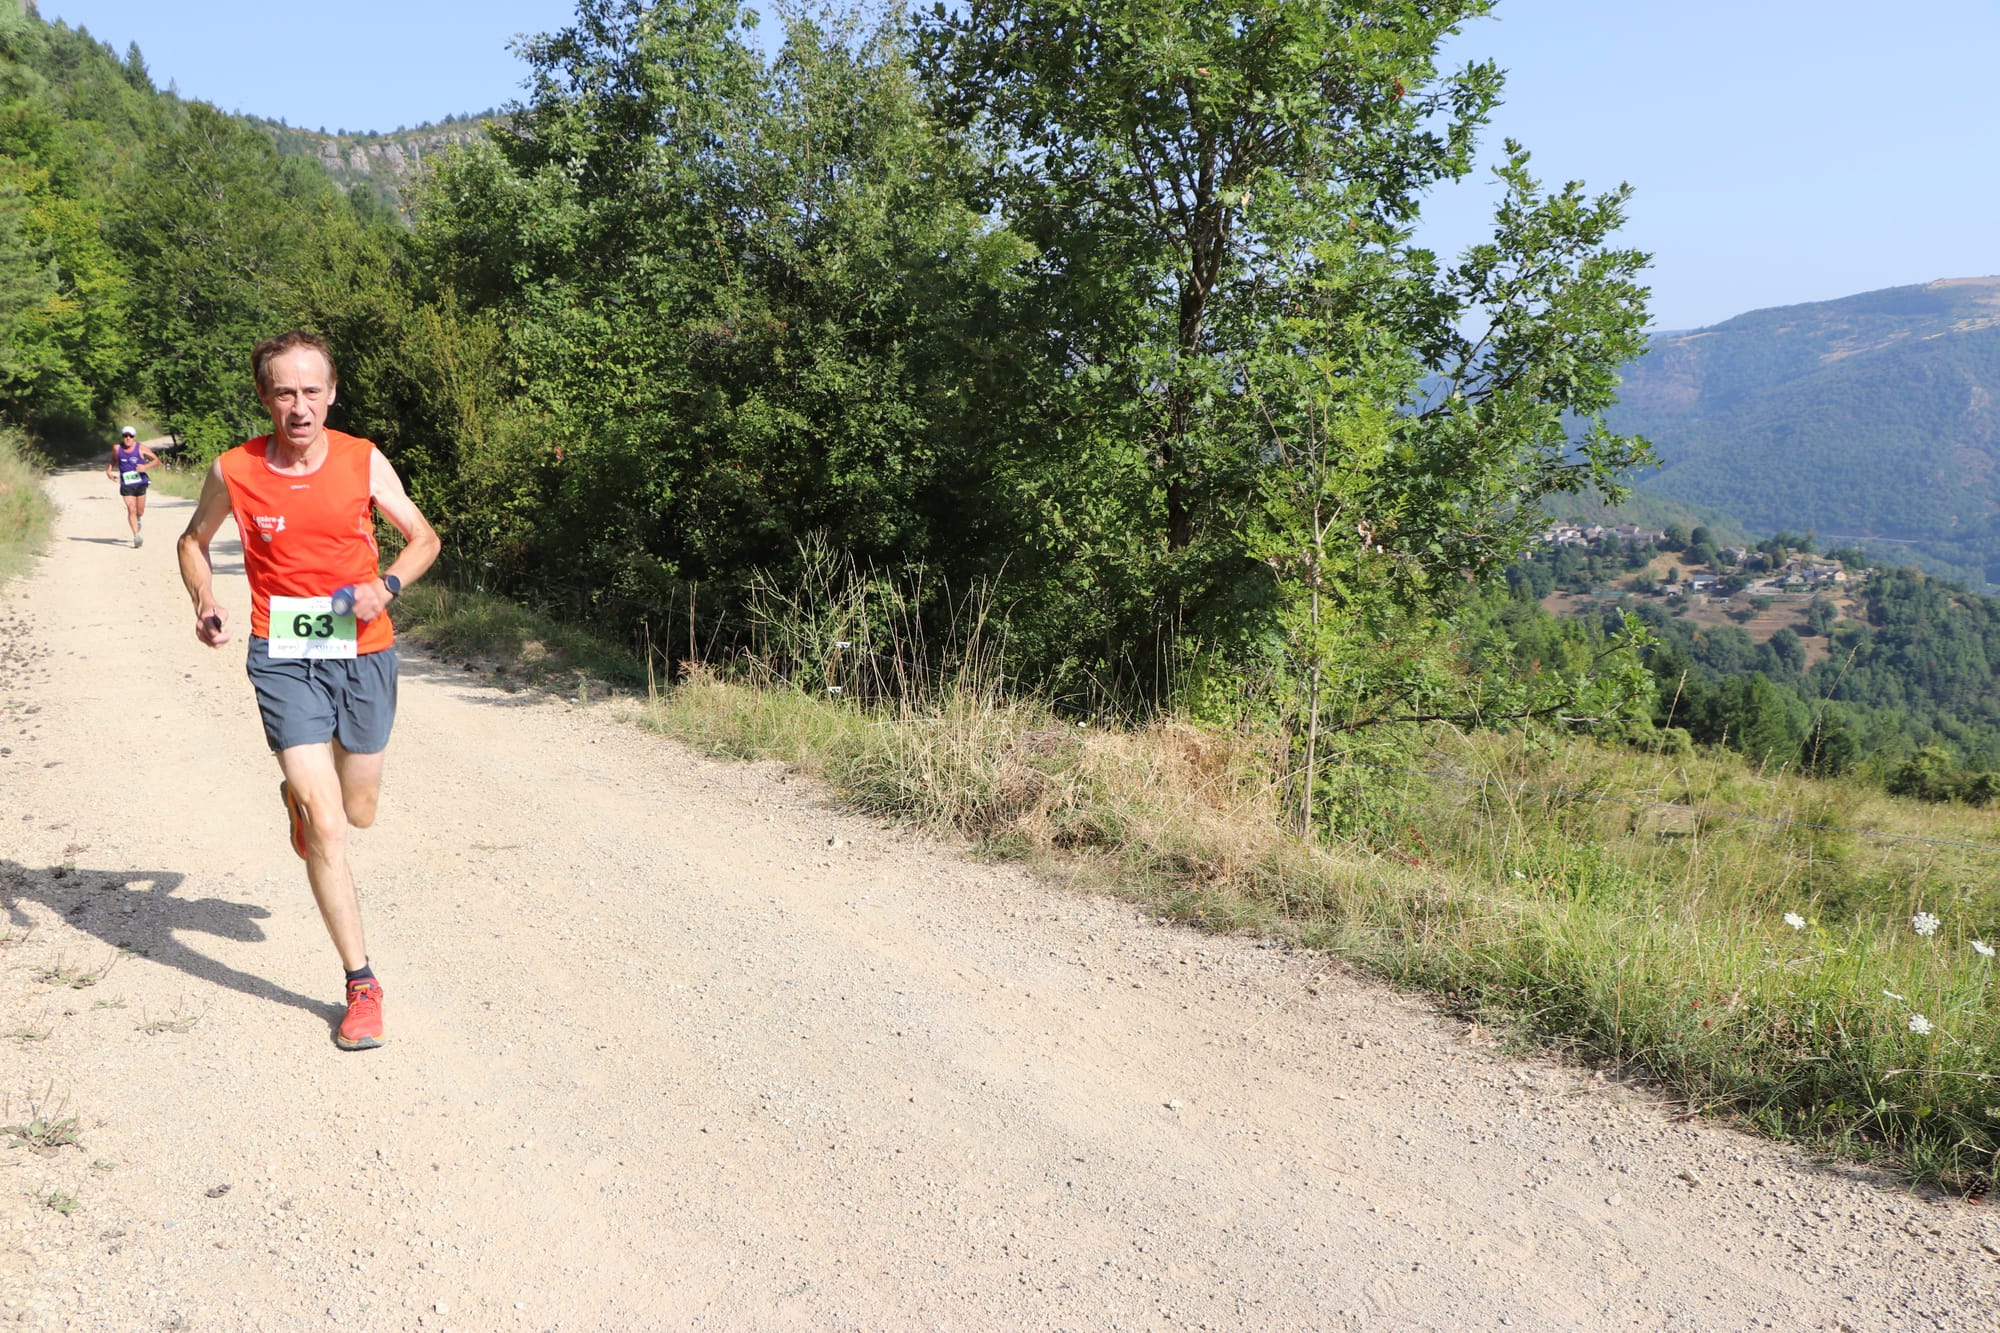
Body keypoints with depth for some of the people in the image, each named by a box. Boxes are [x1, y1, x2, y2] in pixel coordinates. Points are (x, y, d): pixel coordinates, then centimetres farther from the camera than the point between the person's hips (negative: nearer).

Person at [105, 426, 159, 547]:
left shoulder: (141, 448, -5)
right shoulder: (117, 449, 0)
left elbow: (156, 459, -2)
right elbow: (112, 461, 19)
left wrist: (145, 466, -19)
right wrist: (108, 471, 1)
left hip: (140, 484, 0)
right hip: (126, 485, 0)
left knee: (140, 511, 9)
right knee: (131, 509, -14)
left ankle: (138, 519, 47)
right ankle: (136, 536, -12)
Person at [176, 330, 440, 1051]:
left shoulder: (364, 462, -5)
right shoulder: (234, 471, -6)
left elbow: (423, 537, 6)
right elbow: (194, 540, 13)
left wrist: (387, 584, -14)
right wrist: (205, 601, -6)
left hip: (363, 652, 2)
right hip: (284, 659, -2)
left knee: (357, 813, 16)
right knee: (324, 824, -11)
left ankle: (300, 794, 54)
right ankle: (361, 983, 0)